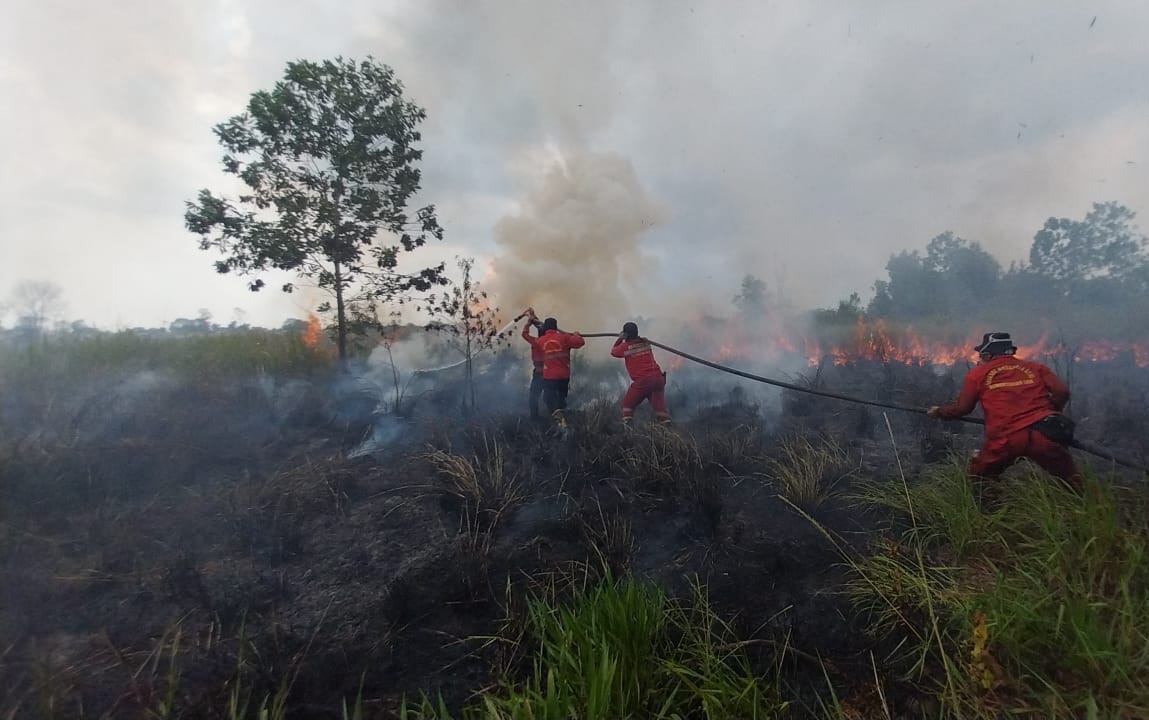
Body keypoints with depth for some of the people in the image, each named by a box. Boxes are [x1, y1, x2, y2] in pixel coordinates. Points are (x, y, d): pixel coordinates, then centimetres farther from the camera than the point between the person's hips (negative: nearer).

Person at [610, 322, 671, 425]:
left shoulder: (625, 346, -3)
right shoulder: (645, 342, 10)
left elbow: (613, 352, 15)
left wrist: (620, 339, 23)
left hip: (642, 380, -4)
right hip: (658, 378, 5)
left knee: (628, 404, 11)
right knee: (659, 405, 5)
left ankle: (626, 423, -2)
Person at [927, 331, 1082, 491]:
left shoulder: (978, 373, 9)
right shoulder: (1035, 367, 16)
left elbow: (962, 408, 10)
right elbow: (1062, 391, 7)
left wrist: (939, 412, 27)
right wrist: (1049, 413, 23)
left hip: (1005, 441, -2)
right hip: (1042, 436, 2)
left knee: (978, 481, 20)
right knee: (1069, 479, 21)